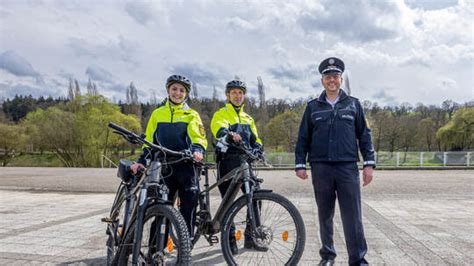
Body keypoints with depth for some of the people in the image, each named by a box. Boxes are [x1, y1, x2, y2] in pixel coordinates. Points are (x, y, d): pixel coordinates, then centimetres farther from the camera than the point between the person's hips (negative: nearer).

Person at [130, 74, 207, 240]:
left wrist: (197, 150, -26)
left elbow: (198, 137, -5)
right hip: (163, 167, 2)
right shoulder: (157, 114, 15)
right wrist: (141, 161, 5)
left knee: (189, 205, -3)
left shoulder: (191, 115, 9)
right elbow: (149, 141, 16)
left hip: (185, 166, -1)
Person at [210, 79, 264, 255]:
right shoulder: (221, 114, 4)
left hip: (245, 162, 5)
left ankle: (251, 236, 12)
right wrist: (230, 134, -42)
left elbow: (255, 139, 18)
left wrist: (257, 148, -6)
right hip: (227, 161, -5)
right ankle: (230, 238, 12)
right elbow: (220, 129, -19)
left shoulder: (248, 118, 24)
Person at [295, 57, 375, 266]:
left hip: (348, 167, -1)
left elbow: (364, 135, 9)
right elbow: (303, 137, 11)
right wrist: (300, 164, 4)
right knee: (325, 215, 9)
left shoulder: (353, 104, 10)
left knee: (352, 216, -4)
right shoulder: (313, 107, 11)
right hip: (321, 168, 1)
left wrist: (369, 163, 1)